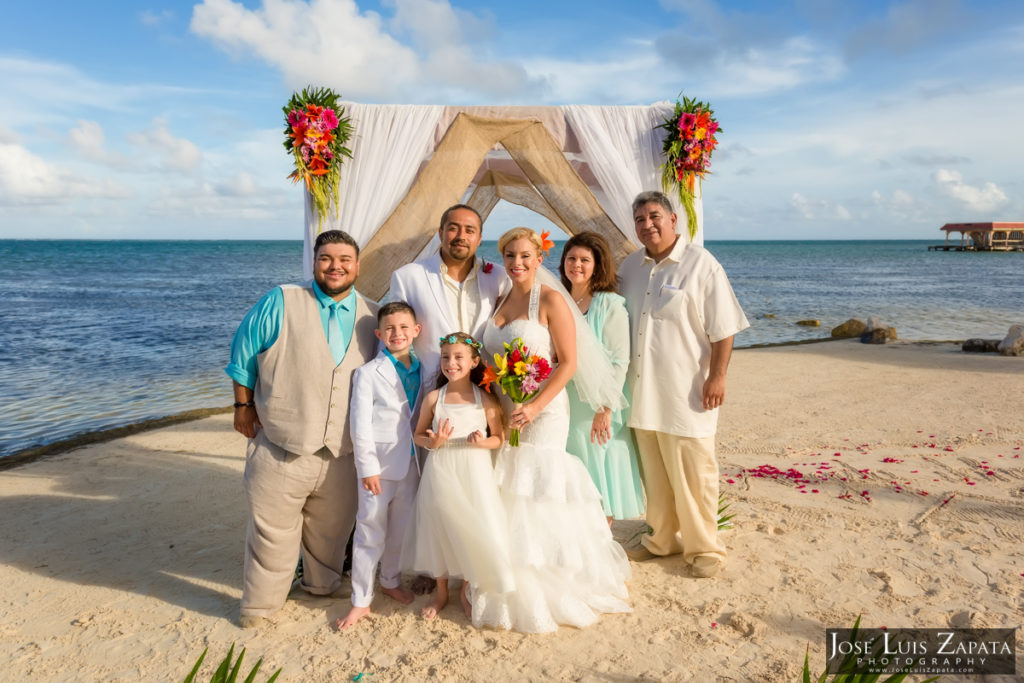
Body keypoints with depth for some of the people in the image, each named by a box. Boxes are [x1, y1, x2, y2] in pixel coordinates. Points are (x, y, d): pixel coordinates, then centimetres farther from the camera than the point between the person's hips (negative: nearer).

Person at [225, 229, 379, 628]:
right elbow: (243, 352, 3)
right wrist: (244, 405, 2)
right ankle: (260, 603, 28)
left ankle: (322, 586, 42)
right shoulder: (281, 303, -4)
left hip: (342, 453, 3)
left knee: (331, 529, 17)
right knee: (272, 529, 6)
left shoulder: (372, 317, 5)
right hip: (282, 448, -3)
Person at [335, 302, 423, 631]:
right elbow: (360, 424, -10)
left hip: (411, 463, 5)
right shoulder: (368, 373, -9)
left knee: (401, 528, 18)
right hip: (380, 464, -5)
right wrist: (367, 467, -13)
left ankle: (391, 581, 39)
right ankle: (361, 600, 16)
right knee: (370, 532, 3)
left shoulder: (422, 370, 5)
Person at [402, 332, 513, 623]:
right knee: (439, 528, 9)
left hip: (474, 473, -1)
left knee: (472, 530, 2)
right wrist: (432, 442, -12)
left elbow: (499, 438, 2)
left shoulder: (486, 400, -3)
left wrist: (483, 442, -18)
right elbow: (418, 435, 9)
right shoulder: (433, 398, 1)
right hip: (440, 472, 1)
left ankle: (466, 590, 28)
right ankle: (441, 592, 32)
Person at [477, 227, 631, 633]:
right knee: (507, 498, 10)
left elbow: (568, 363, -13)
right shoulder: (499, 301, 11)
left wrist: (534, 407, -21)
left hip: (543, 411, -6)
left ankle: (551, 594, 13)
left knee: (538, 494, -4)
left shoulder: (550, 300, -9)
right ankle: (514, 593, 27)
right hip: (504, 413, 7)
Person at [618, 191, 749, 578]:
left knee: (692, 476, 2)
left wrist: (717, 376, -14)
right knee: (654, 472, 15)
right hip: (642, 392, 5)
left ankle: (703, 547, 19)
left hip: (686, 393, -5)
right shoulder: (629, 267, 11)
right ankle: (663, 539, 31)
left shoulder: (701, 265, -5)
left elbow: (723, 328, -7)